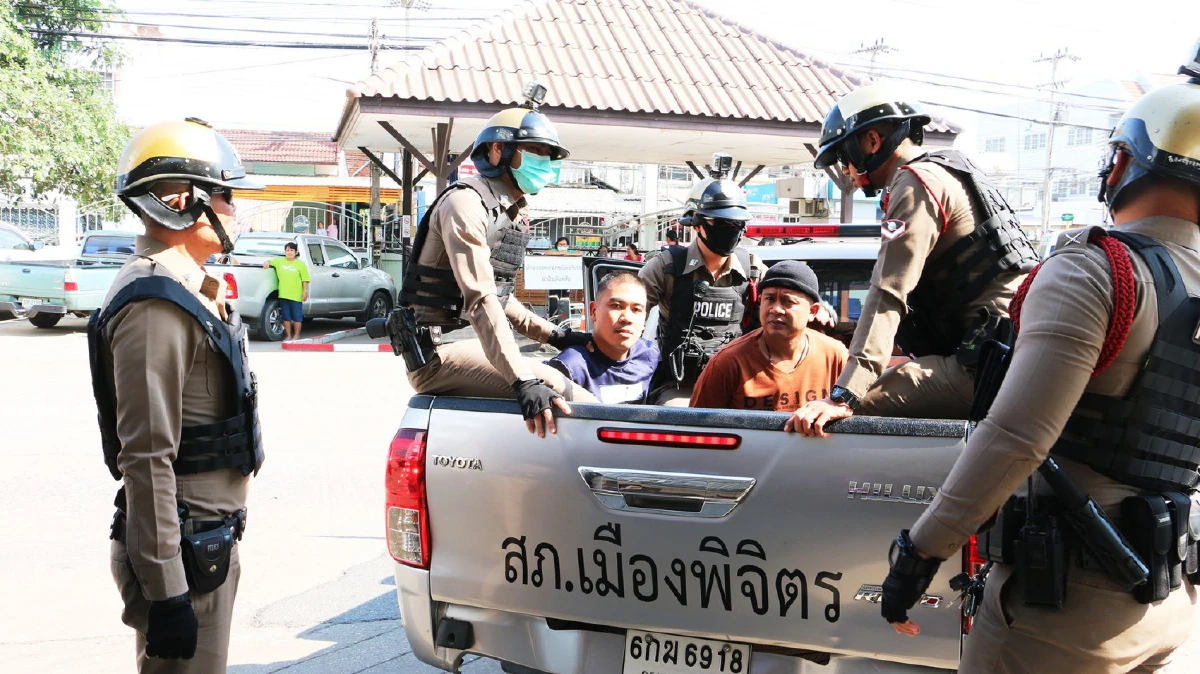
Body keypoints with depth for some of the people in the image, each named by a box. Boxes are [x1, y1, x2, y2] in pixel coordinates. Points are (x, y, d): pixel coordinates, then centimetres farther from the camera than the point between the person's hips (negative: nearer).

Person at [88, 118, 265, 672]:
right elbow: (146, 457, -25)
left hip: (210, 538, 10)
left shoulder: (189, 288, 13)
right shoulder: (157, 304, -20)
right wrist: (165, 592, -24)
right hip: (183, 550, -10)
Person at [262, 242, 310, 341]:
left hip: (296, 295, -3)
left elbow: (305, 279, -4)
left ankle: (296, 335, 17)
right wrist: (267, 263, -4)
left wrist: (305, 291, -10)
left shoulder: (300, 264, -1)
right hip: (283, 295, 3)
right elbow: (270, 261, 19)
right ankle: (288, 335, 20)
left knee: (297, 317, 4)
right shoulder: (279, 261, 8)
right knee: (286, 317, 10)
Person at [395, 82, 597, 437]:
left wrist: (554, 335, 13)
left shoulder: (514, 214, 19)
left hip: (471, 342, 10)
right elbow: (481, 300, -25)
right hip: (438, 353, -10)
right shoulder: (467, 202, -13)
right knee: (550, 385, -27)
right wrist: (523, 382, -34)